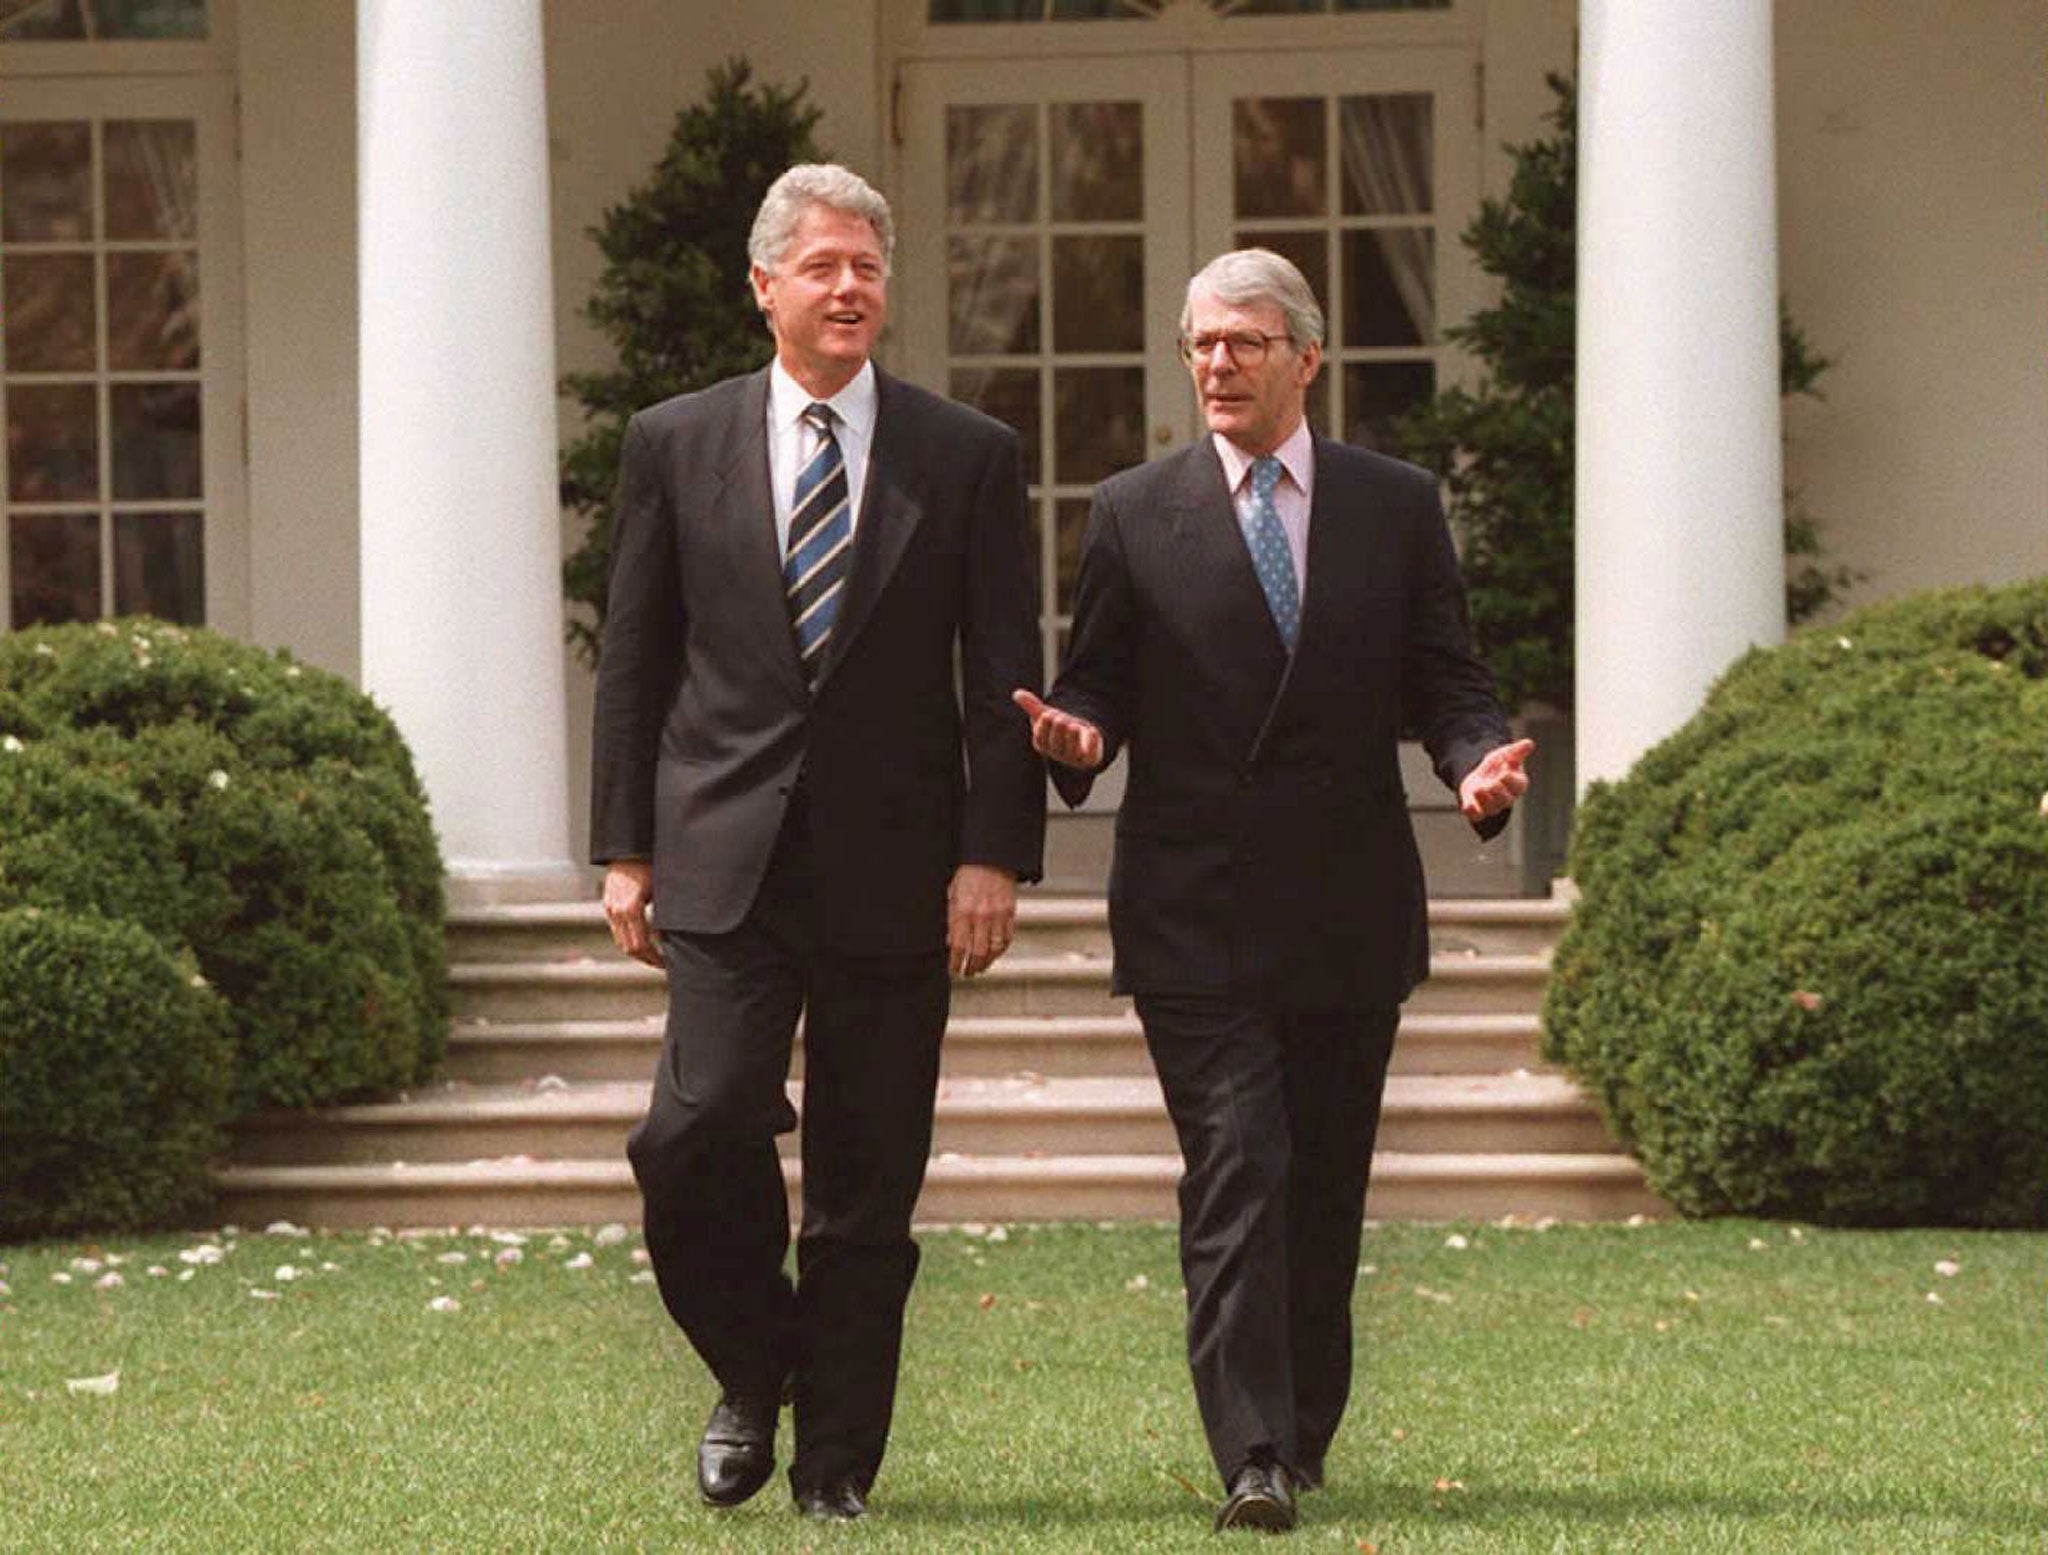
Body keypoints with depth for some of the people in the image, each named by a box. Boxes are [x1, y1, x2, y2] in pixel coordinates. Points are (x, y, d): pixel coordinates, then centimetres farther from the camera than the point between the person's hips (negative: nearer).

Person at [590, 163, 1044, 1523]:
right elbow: (633, 662, 9)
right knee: (703, 1129, -16)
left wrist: (995, 855, -5)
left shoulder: (969, 458, 5)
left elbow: (1004, 680, 4)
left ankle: (837, 1461, 16)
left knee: (871, 1187, 3)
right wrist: (625, 850, 4)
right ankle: (755, 1374, 10)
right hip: (726, 861, 0)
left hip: (894, 873, 0)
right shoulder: (675, 445, 7)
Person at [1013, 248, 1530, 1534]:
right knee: (1237, 1171, -12)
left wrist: (1480, 761, -14)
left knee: (1327, 1183, 10)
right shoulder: (1134, 514, 5)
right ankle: (1253, 1458, -16)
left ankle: (1304, 1430, 25)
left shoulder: (1397, 507, 8)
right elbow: (1095, 689, 7)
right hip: (1194, 913, -2)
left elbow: (1448, 681, 7)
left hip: (1350, 910, 2)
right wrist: (1079, 735, -17)